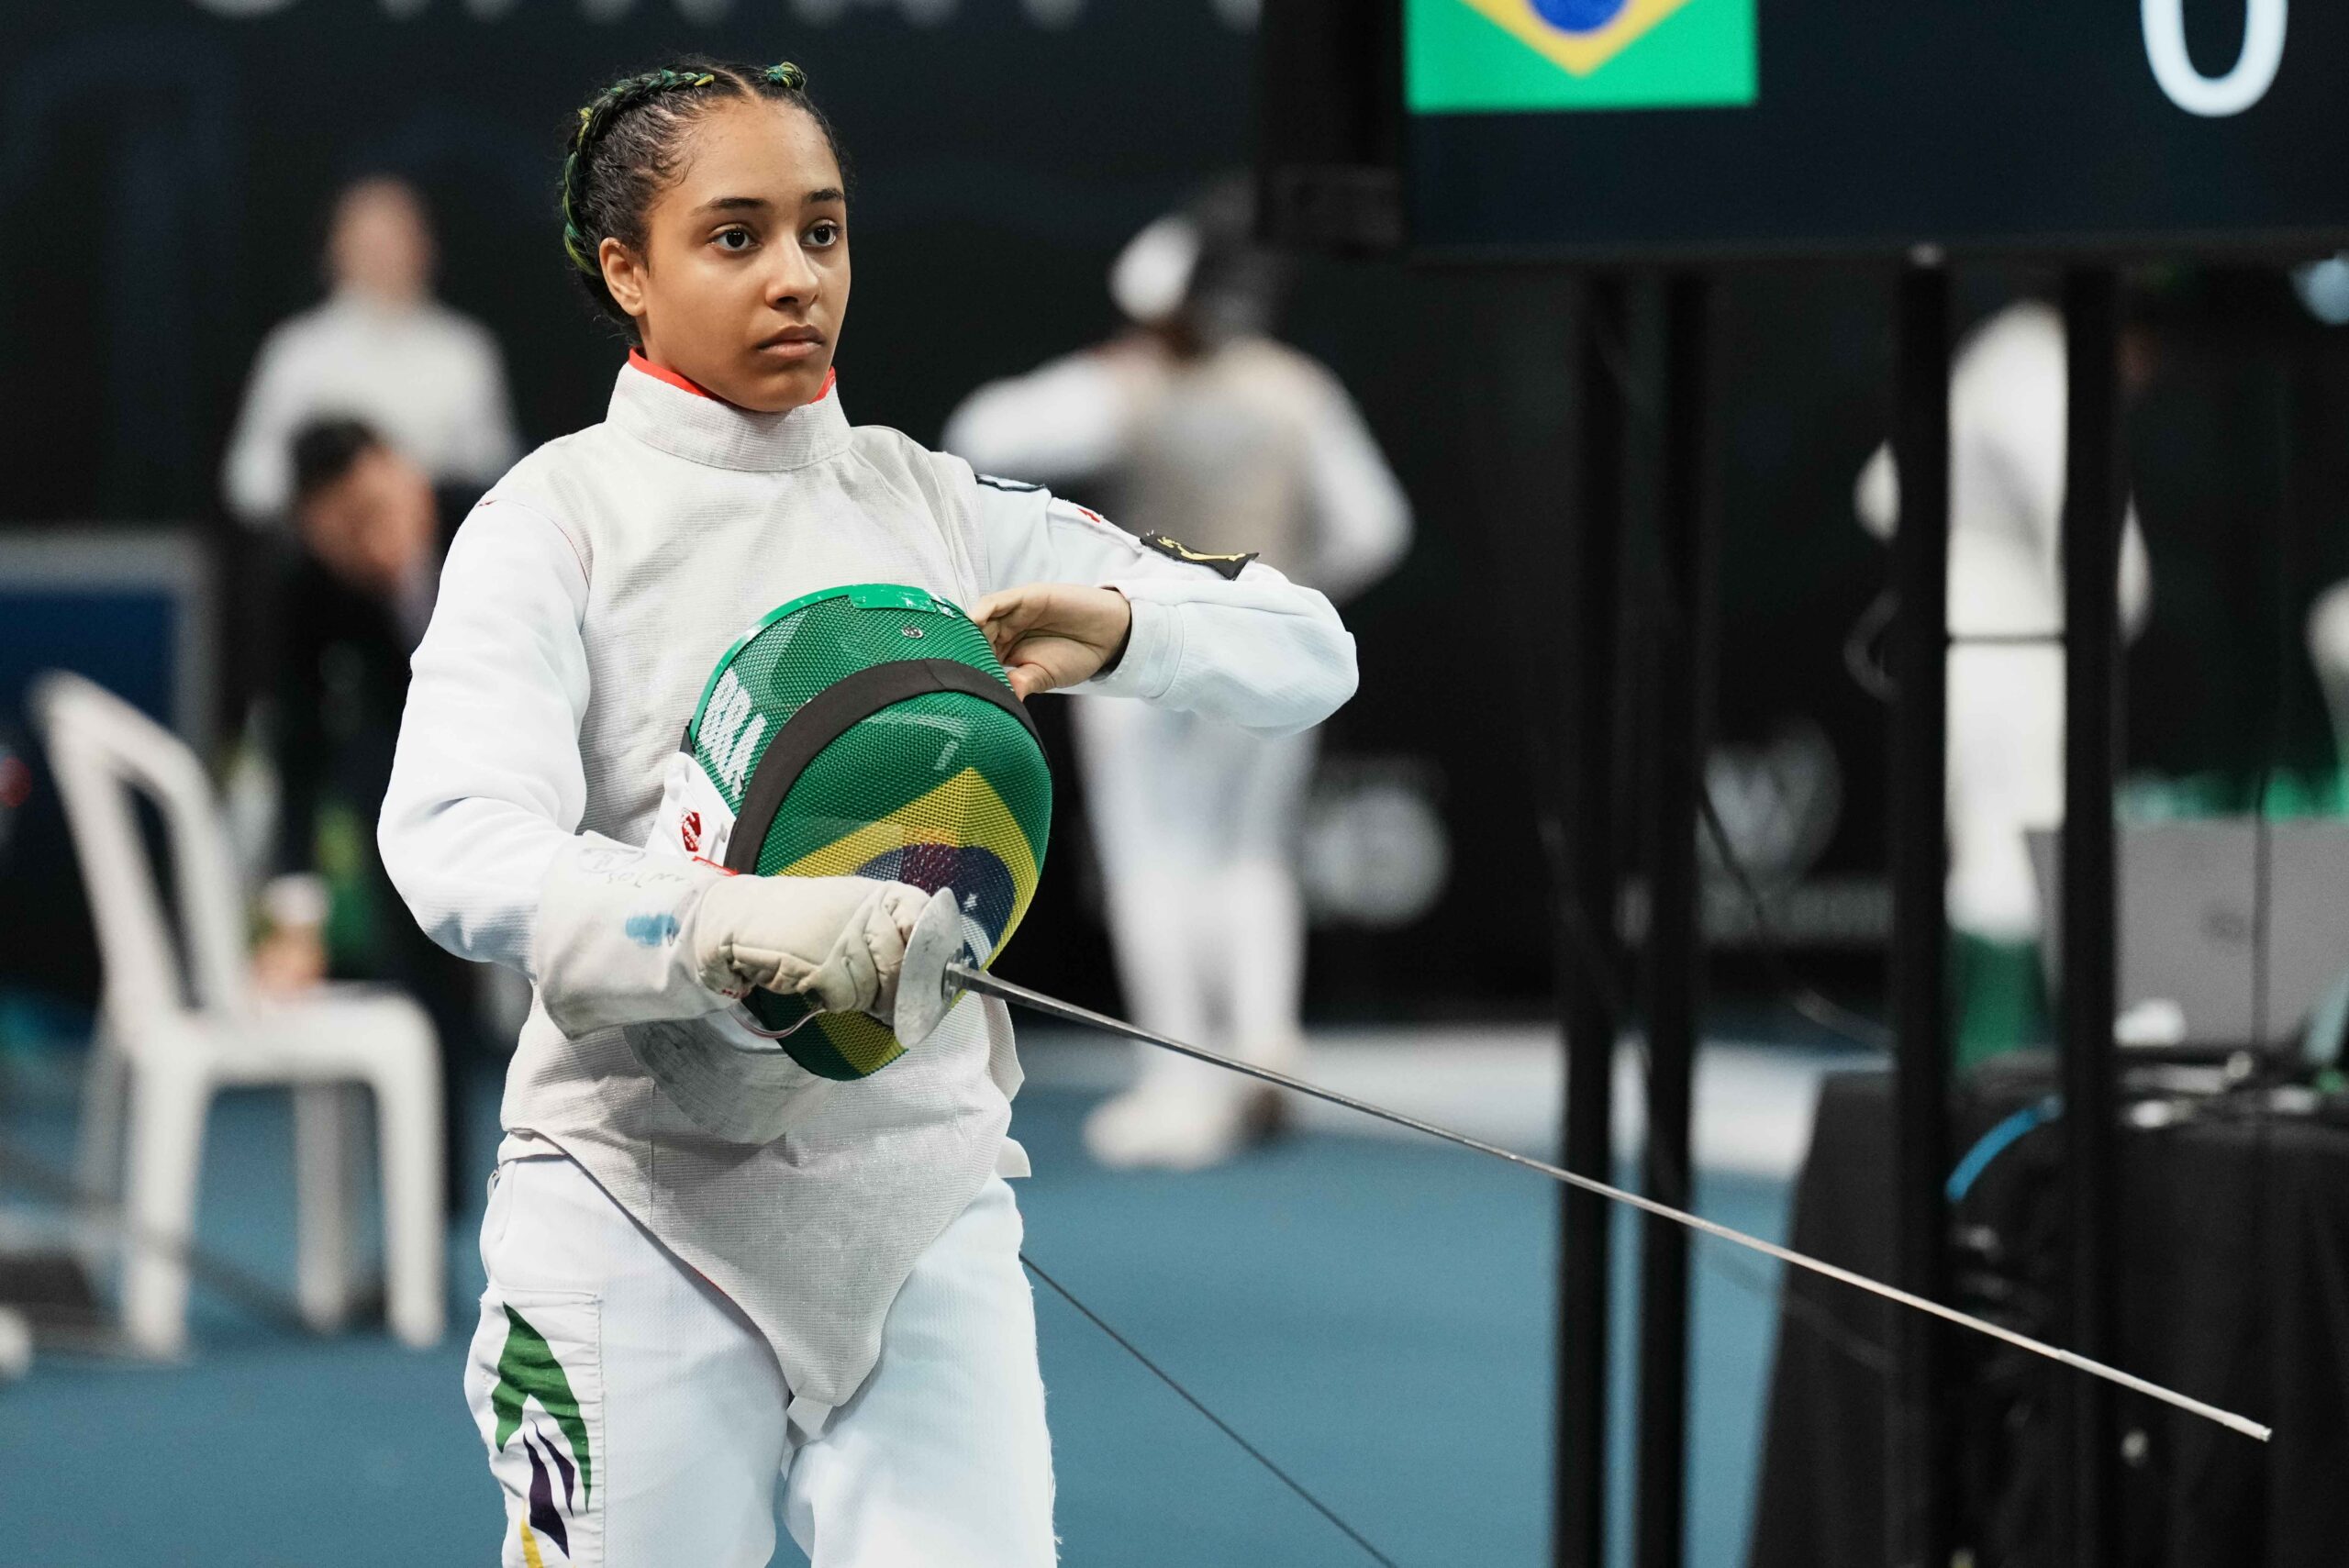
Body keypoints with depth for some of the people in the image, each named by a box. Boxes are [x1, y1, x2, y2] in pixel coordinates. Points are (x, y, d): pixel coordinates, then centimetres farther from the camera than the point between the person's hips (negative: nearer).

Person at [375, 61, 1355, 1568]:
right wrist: (740, 924, -39)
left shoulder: (938, 508, 7)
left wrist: (1115, 634, -16)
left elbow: (1307, 655, 6)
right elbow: (461, 851, -22)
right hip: (646, 1203, -3)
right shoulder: (559, 519, -5)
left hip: (921, 1202, 3)